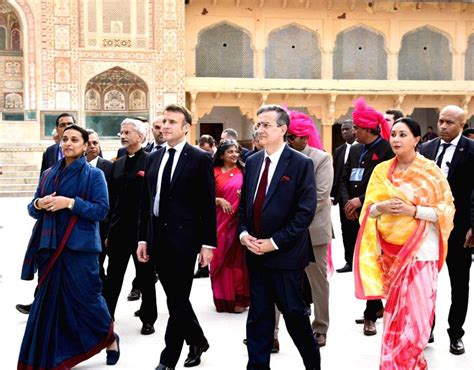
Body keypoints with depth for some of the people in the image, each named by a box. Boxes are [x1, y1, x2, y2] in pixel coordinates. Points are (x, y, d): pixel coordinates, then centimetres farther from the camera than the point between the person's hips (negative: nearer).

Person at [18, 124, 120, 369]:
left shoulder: (94, 175, -2)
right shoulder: (48, 174, 12)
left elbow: (101, 210, -10)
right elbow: (33, 210, 14)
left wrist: (70, 203, -19)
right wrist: (38, 204, -9)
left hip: (80, 248, -4)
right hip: (50, 247, 5)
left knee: (85, 299, 2)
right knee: (49, 301, 6)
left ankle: (110, 338, 29)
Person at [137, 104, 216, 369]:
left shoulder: (201, 159, -5)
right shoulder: (153, 158, 12)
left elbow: (208, 204, -7)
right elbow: (146, 201, 13)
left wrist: (208, 243, -10)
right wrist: (143, 238, 10)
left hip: (183, 238, -6)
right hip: (158, 238, 6)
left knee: (177, 300, -1)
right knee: (176, 299, 15)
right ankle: (198, 341, 34)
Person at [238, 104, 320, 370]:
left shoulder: (301, 164, -9)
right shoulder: (253, 162, 10)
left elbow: (306, 211, -14)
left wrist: (274, 242, -16)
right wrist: (244, 233, -3)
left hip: (285, 254, -5)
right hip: (255, 253, 5)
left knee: (294, 313, 6)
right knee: (259, 315, 12)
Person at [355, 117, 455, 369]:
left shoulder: (431, 171, -4)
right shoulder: (381, 171, 6)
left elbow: (446, 211, -5)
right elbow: (368, 210, 10)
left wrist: (413, 210, -18)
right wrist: (381, 207, -13)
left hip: (420, 250, -3)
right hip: (389, 250, 3)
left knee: (415, 311, -4)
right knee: (395, 310, 9)